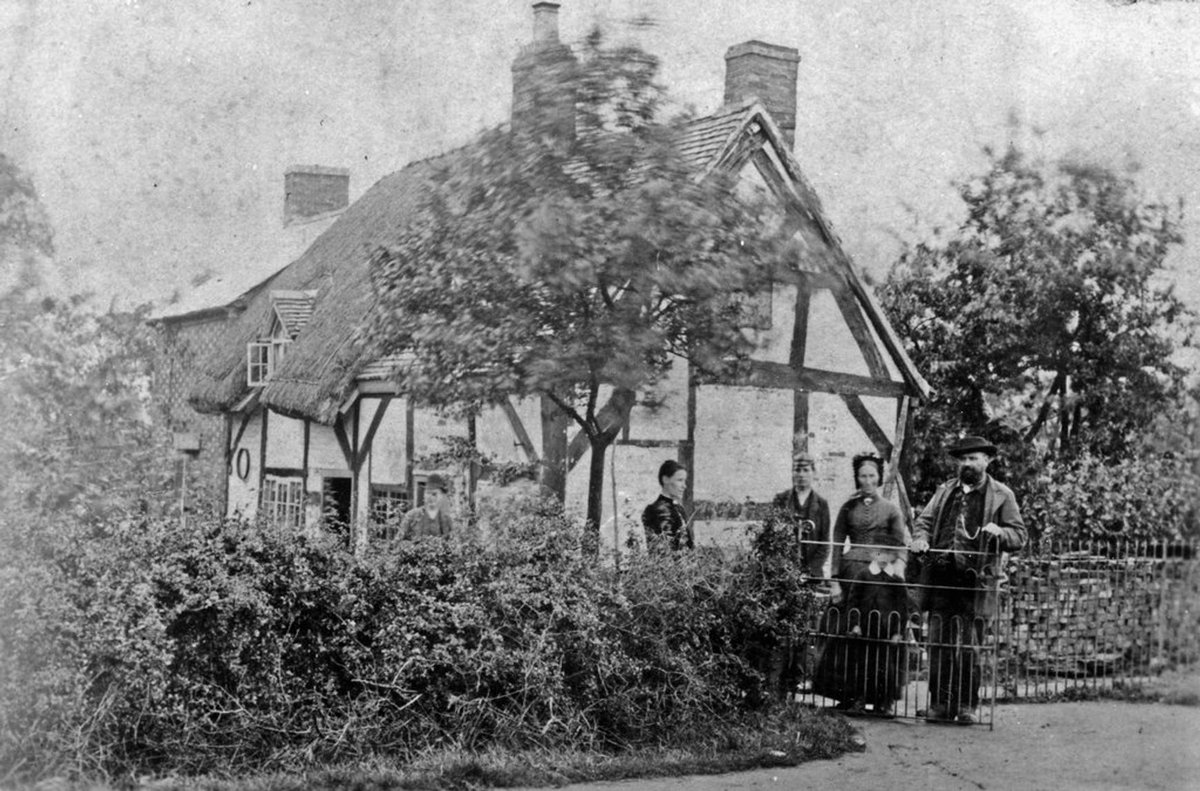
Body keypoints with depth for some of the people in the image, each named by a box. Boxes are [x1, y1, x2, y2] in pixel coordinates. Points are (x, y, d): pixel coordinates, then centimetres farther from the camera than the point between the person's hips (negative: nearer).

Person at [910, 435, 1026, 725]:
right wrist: (921, 537, -2)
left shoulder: (1001, 495, 6)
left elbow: (1020, 536, 5)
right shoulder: (945, 491, 18)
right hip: (940, 577, 4)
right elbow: (924, 520, 20)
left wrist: (1000, 532, -16)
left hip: (975, 581, -3)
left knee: (968, 647, -3)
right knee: (939, 644, 2)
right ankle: (941, 705, 7)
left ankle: (966, 706, 5)